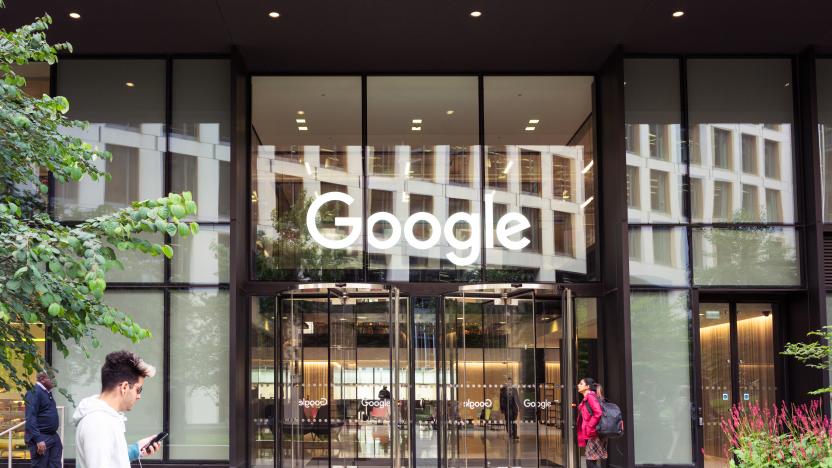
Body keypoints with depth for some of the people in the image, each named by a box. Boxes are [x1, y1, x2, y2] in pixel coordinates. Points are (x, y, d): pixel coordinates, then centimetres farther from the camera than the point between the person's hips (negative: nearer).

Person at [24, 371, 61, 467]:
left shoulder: (47, 393, 14)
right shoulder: (34, 392, -13)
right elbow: (30, 418, -21)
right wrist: (38, 439, -28)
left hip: (53, 436, 9)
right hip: (41, 438, -9)